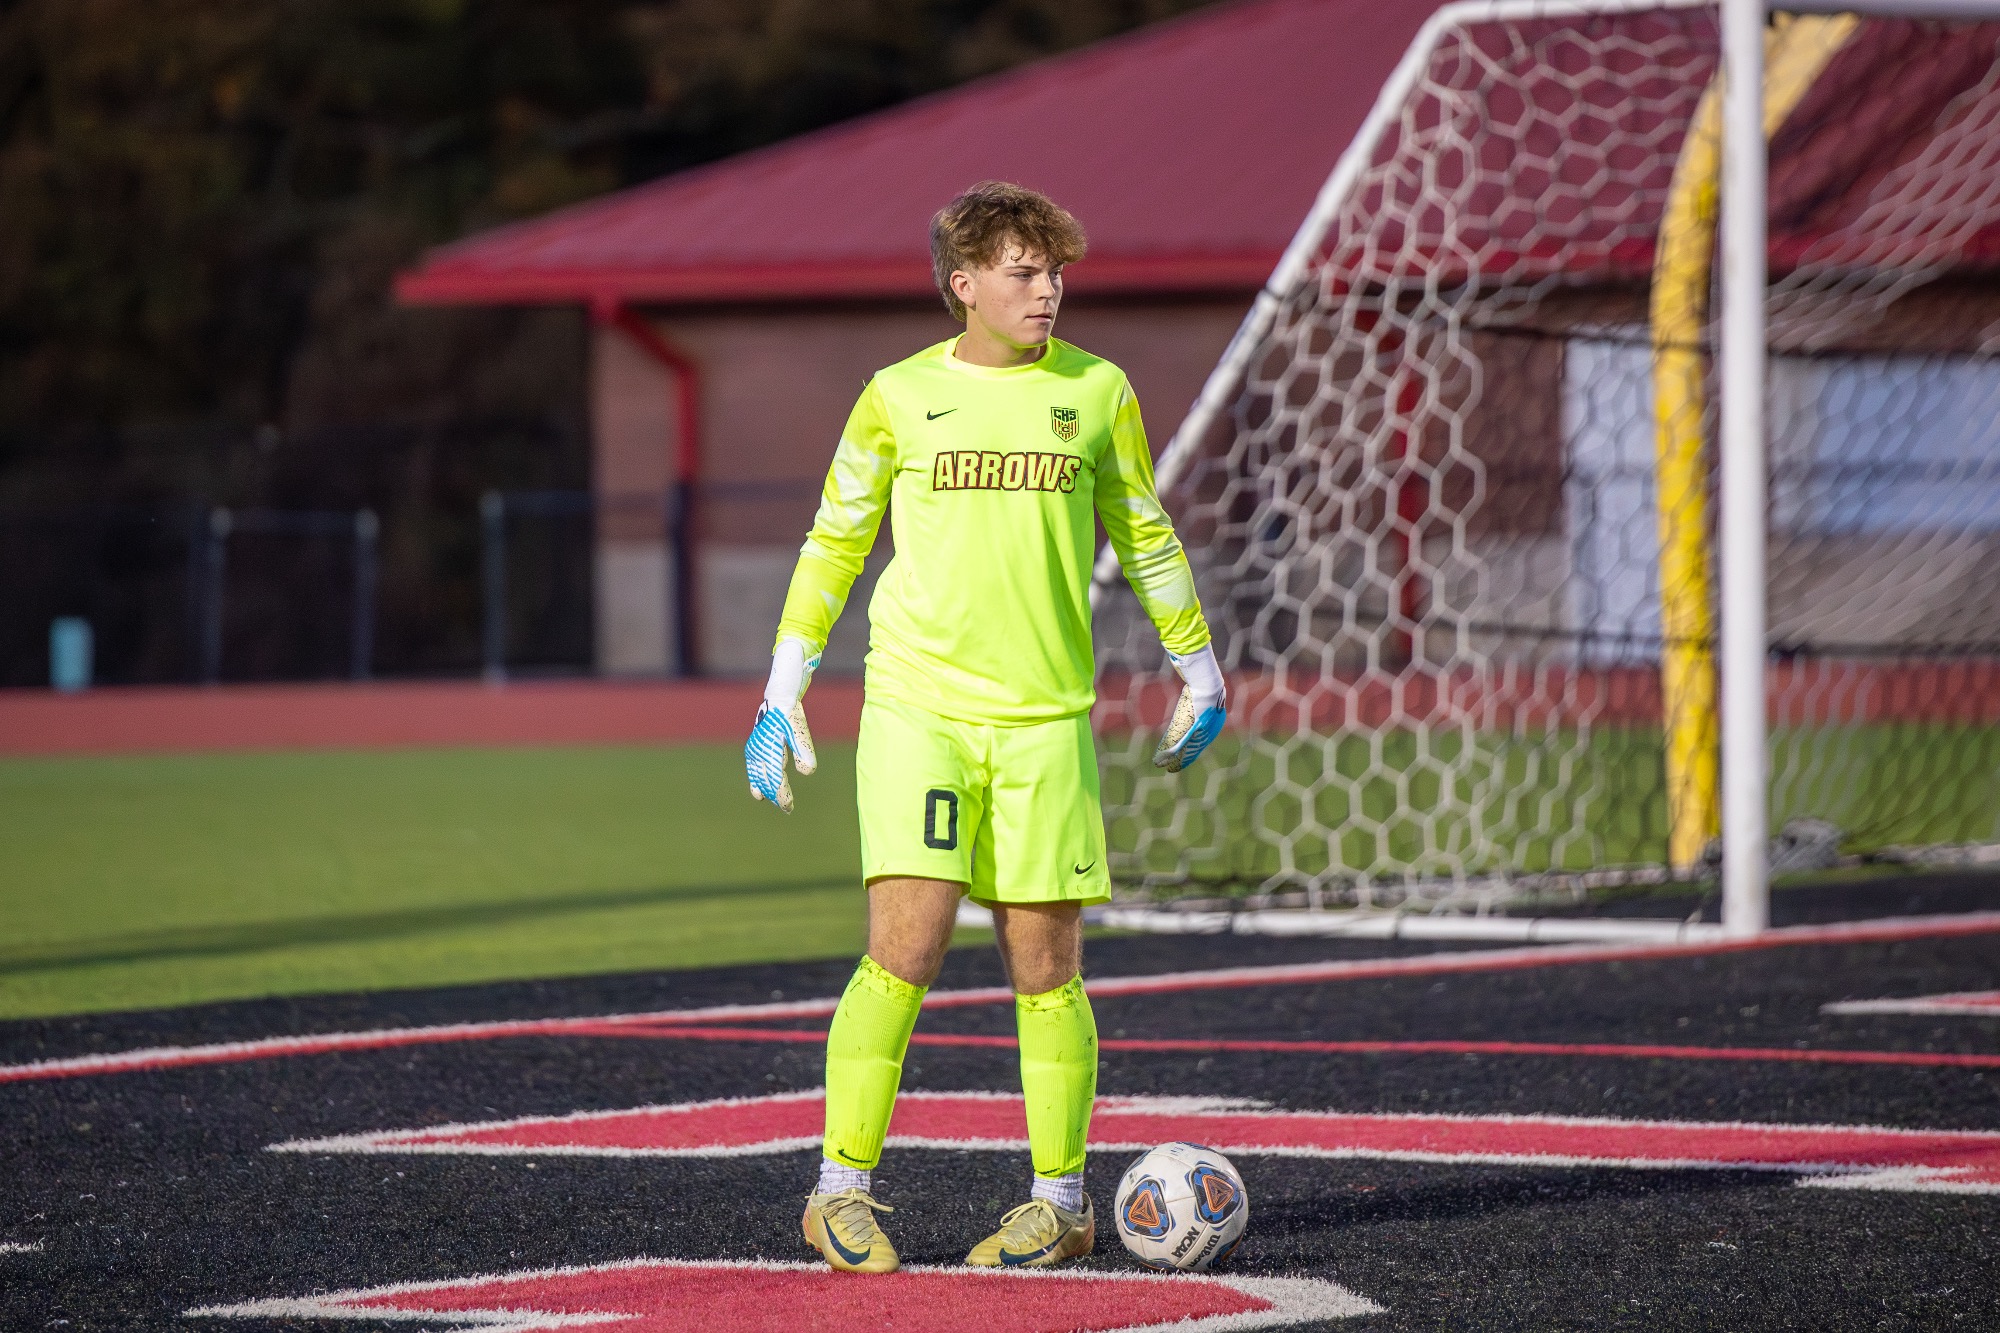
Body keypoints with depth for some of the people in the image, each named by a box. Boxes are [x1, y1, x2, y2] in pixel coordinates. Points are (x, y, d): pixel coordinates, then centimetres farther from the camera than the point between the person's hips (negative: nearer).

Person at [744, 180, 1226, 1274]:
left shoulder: (1095, 392, 6)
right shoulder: (899, 397, 4)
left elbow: (1143, 535, 18)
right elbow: (833, 542, 11)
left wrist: (1196, 670, 22)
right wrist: (782, 693, 8)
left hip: (1047, 720, 1)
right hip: (917, 707, -1)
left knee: (1045, 967, 2)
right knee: (904, 949, -12)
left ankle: (1060, 1203, 14)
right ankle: (841, 1192, -2)